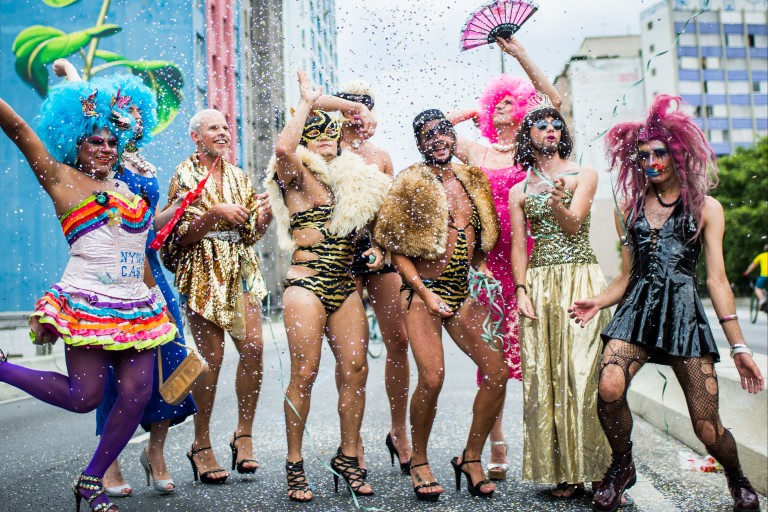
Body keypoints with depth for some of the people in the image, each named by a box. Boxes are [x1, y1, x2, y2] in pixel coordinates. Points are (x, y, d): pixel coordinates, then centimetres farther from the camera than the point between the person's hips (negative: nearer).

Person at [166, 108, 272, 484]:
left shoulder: (238, 177, 16)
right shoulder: (184, 176, 2)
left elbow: (251, 234, 14)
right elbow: (181, 236, -6)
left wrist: (264, 214, -5)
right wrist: (213, 213, -19)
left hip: (241, 270, 5)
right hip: (203, 273, -4)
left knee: (253, 347, -8)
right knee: (212, 356, -7)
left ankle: (244, 435, 6)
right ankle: (201, 445, 7)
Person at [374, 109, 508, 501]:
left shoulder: (472, 180, 13)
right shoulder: (411, 183, -2)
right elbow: (396, 248, -4)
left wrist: (483, 271, 7)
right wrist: (426, 293, -10)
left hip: (464, 291, 5)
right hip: (424, 290, -5)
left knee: (497, 372, -4)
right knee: (432, 378, -19)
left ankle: (471, 458, 15)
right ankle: (419, 461, 6)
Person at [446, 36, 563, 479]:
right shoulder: (477, 152, 16)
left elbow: (555, 101, -5)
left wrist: (519, 53, -5)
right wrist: (470, 112, 20)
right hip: (488, 259, 2)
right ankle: (497, 448, 8)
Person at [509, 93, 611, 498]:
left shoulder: (584, 175, 7)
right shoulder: (519, 191, 13)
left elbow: (573, 226, -5)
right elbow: (518, 245, 9)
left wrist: (558, 203, -26)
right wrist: (521, 290, -4)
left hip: (581, 279, -2)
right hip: (539, 284, 2)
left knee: (583, 371, -8)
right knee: (545, 374, -2)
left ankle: (592, 468, 0)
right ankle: (561, 471, 4)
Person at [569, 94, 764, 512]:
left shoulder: (706, 207, 8)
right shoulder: (630, 208, 15)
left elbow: (716, 279, 5)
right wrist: (599, 302, -5)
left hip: (684, 313, -1)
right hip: (636, 309, 2)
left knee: (707, 427, -5)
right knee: (609, 389, -27)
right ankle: (622, 466, 3)